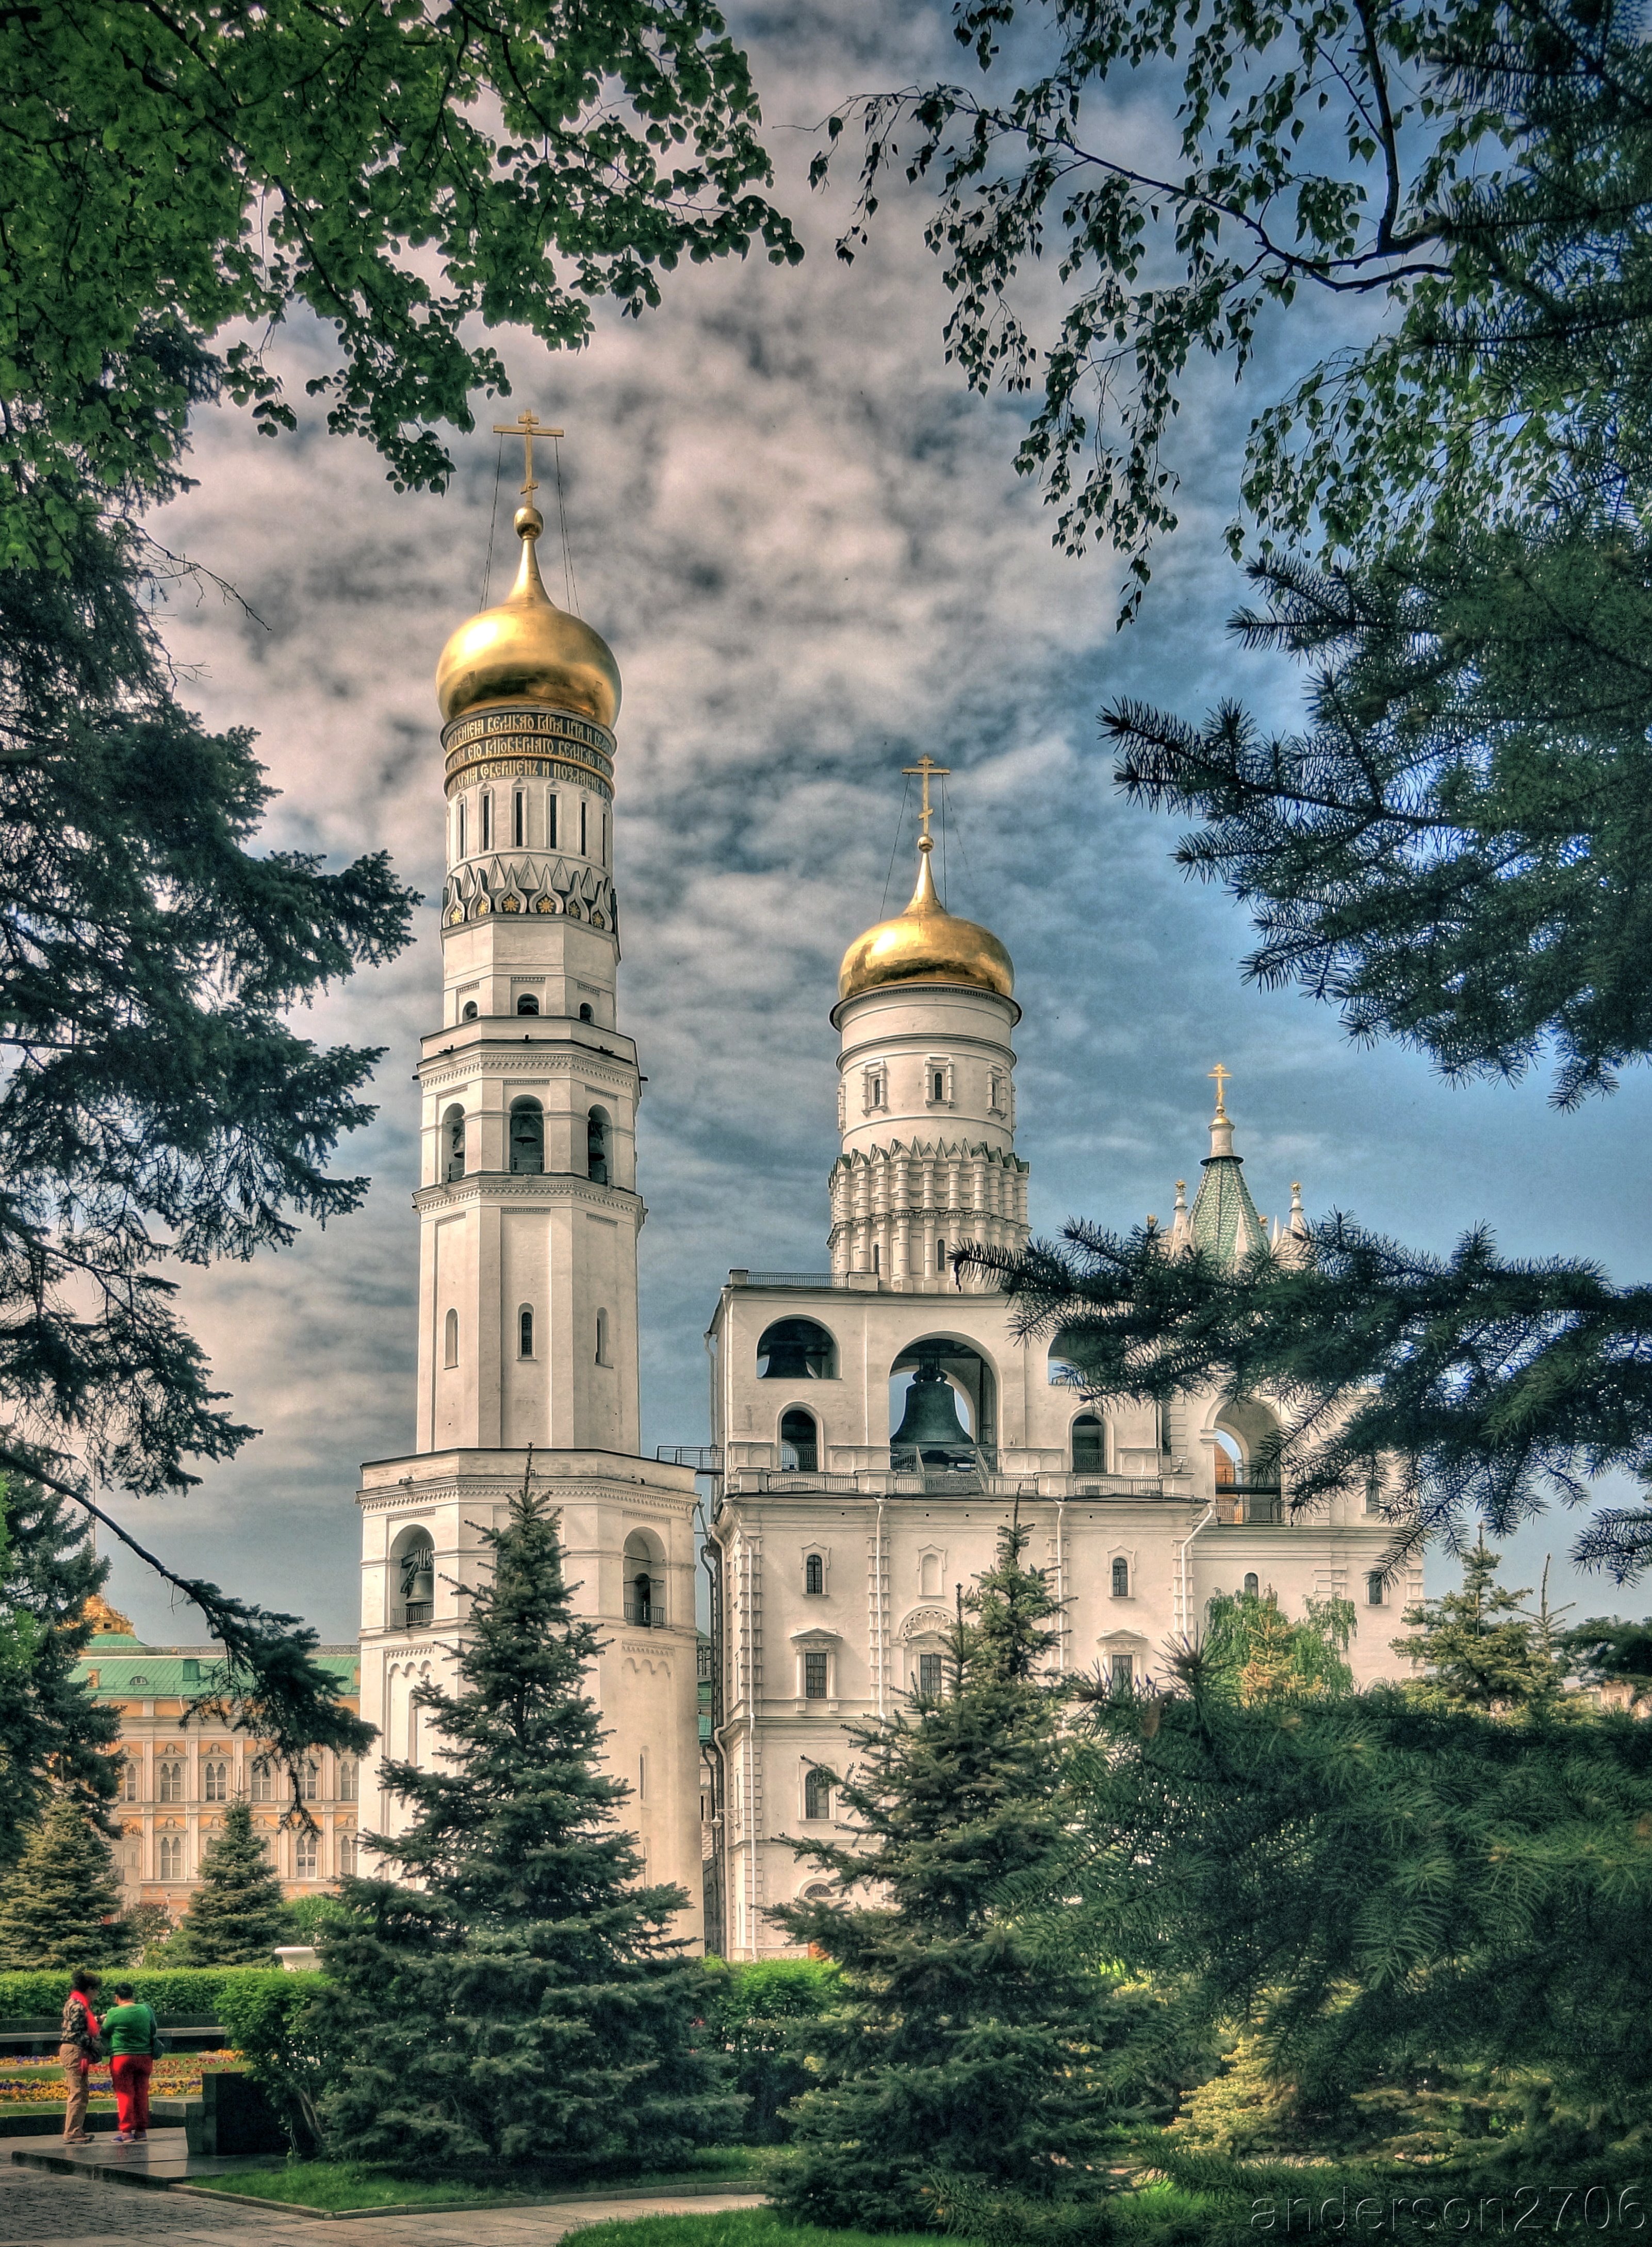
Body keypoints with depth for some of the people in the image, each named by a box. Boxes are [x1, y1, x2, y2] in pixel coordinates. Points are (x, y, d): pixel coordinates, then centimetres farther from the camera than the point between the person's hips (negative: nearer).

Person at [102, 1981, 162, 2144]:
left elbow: (105, 2033, 2)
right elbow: (154, 2031, 12)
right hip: (145, 2057, 4)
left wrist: (104, 2020, 20)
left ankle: (126, 2132, 1)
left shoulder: (114, 2014, -12)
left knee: (125, 2095, 3)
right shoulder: (145, 2010, 1)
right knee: (142, 2095, 11)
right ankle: (141, 2130, 15)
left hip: (122, 2058, -4)